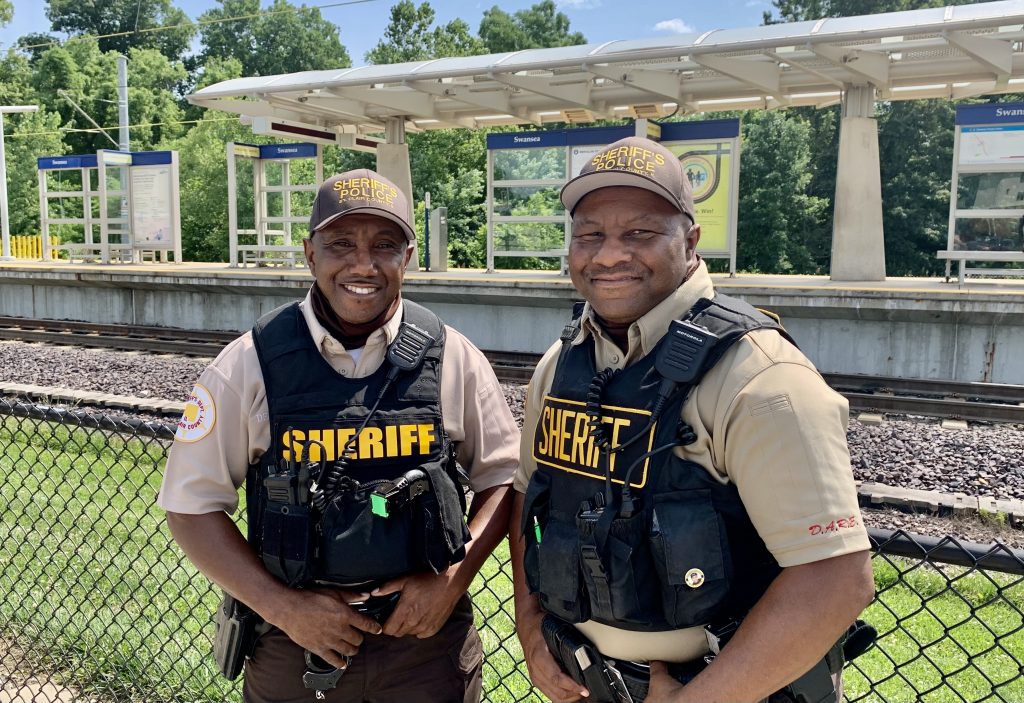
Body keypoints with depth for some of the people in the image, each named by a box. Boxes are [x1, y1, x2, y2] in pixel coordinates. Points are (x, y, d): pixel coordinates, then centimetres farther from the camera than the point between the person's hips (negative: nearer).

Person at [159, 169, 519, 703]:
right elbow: (192, 505, -4)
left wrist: (455, 577, -10)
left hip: (429, 634, 1)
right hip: (294, 643, 0)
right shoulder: (250, 364, -8)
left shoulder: (453, 358, -5)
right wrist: (284, 607, -12)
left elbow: (502, 476, 3)